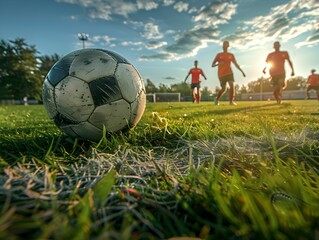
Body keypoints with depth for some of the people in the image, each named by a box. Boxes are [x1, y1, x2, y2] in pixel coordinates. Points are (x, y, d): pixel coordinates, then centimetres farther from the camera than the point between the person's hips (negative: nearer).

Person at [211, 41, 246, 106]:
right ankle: (217, 99, 26)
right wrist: (218, 64, -23)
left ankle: (231, 101, -11)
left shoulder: (231, 55, 9)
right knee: (223, 89, 0)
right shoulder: (219, 55, 4)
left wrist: (242, 71, 3)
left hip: (229, 73, 2)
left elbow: (236, 64, 11)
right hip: (221, 74, -2)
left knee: (232, 85, -19)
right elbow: (212, 65, -1)